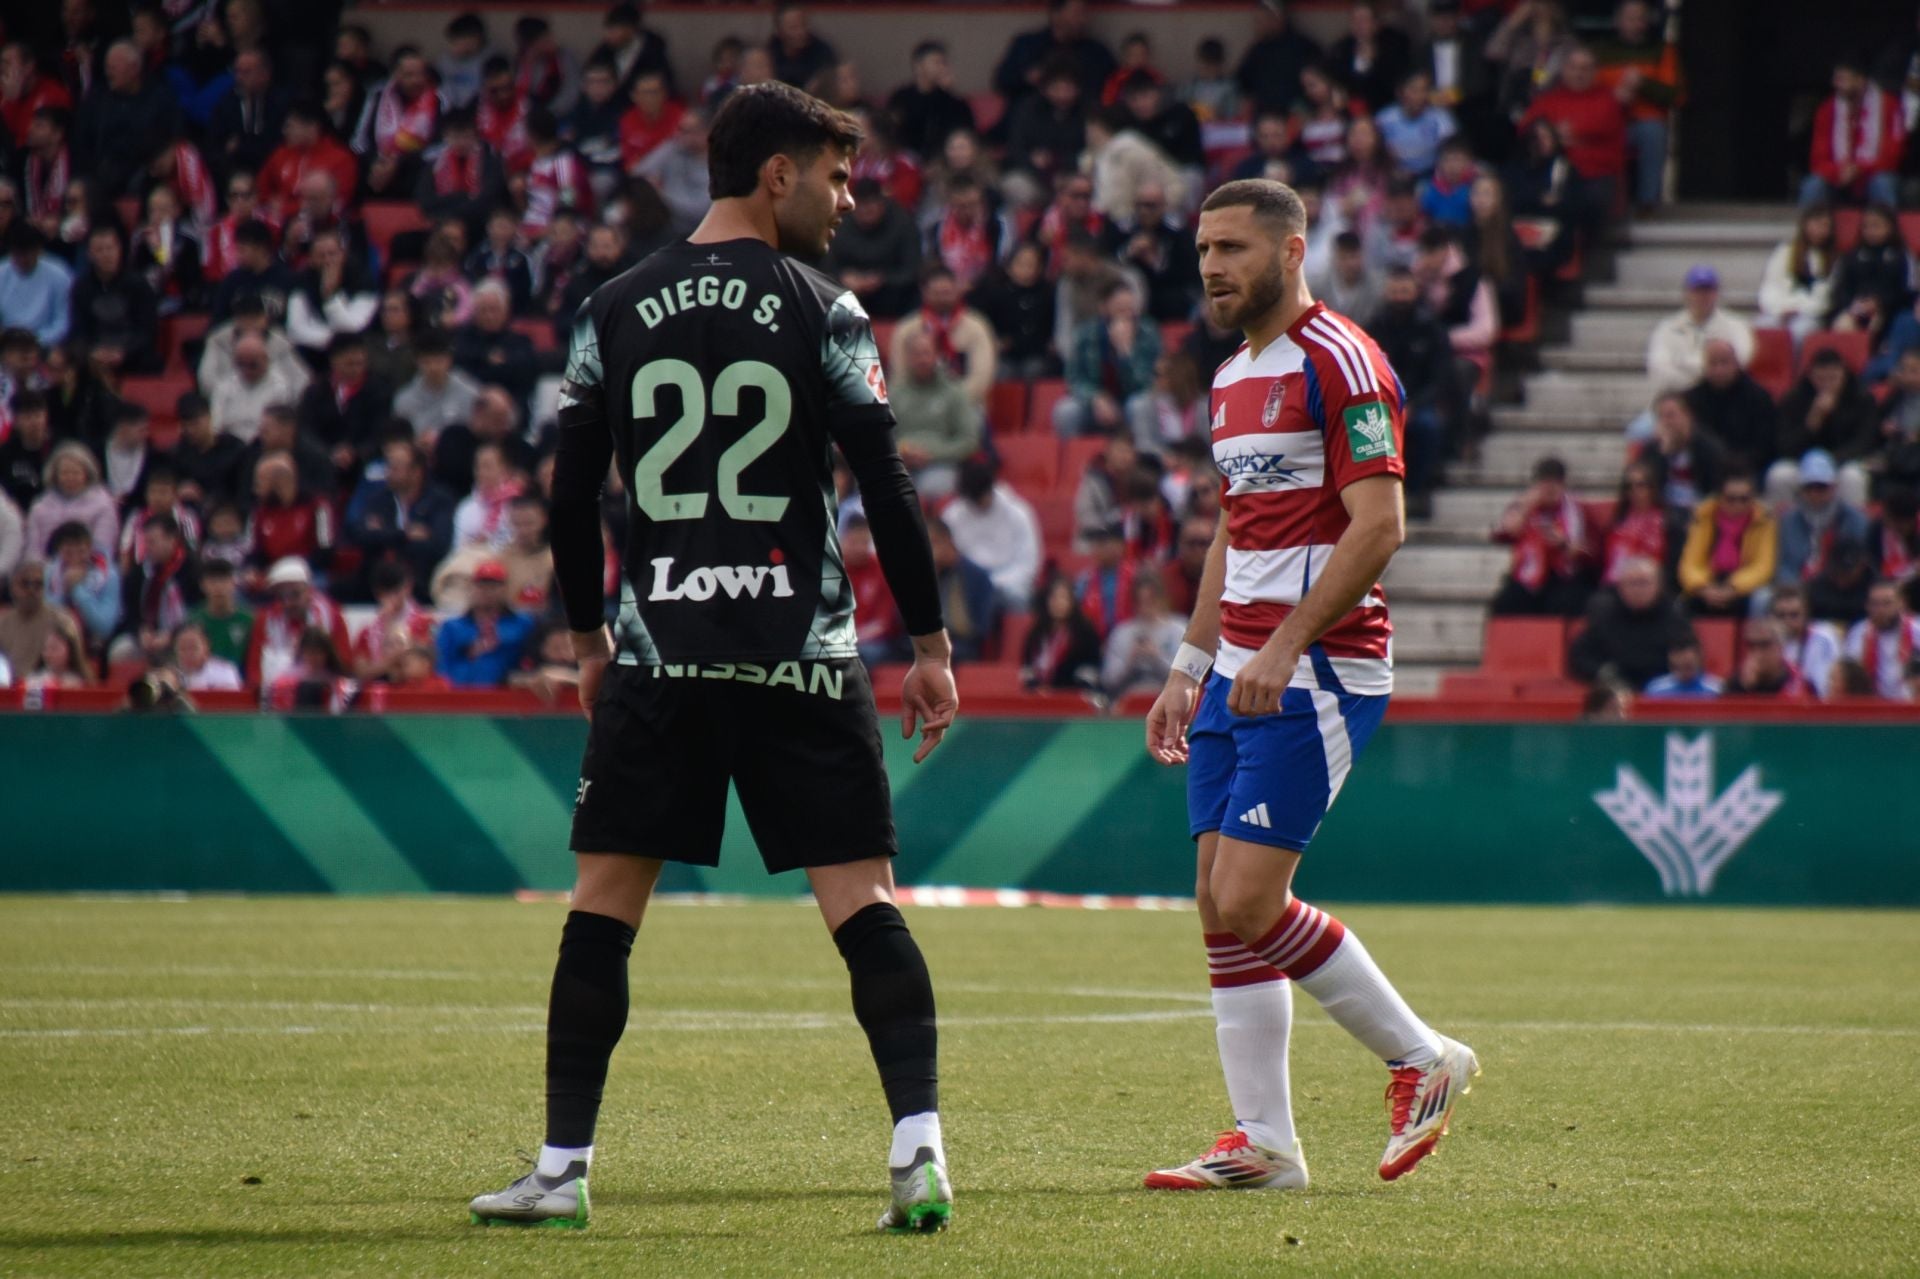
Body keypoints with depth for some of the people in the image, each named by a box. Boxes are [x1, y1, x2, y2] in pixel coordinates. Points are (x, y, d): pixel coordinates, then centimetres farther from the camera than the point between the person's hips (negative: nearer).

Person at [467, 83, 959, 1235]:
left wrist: (590, 639, 20)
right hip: (803, 659, -2)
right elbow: (887, 488, -5)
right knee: (863, 900, 0)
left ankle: (565, 1168, 6)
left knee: (604, 903, 7)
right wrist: (932, 644, 2)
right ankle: (920, 1150, -11)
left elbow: (571, 491, 9)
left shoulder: (615, 311, 7)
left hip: (659, 657, 2)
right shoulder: (821, 312, -2)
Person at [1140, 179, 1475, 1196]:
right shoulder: (1233, 379, 17)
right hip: (1242, 672, 9)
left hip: (1318, 669, -9)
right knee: (1222, 910, 4)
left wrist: (1284, 645, -23)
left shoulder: (1340, 362, -11)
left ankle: (1420, 1059, 3)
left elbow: (1378, 524, -19)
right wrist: (1191, 667, 20)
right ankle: (1263, 1145, 7)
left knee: (1249, 902, -13)